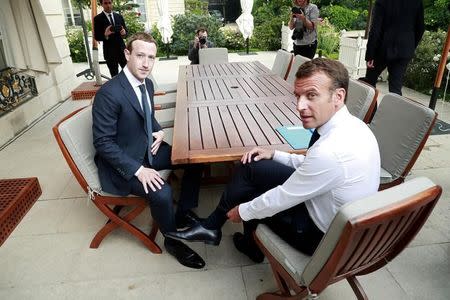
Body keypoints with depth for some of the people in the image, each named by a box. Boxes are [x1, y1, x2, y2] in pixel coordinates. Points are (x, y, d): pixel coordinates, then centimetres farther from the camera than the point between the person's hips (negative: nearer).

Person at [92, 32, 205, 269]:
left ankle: (184, 212, 19)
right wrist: (138, 169, -28)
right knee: (161, 193, -28)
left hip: (148, 149, 8)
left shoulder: (147, 83, 1)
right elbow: (103, 143, -22)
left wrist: (158, 131, -3)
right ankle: (172, 240, 3)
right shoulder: (108, 94, -24)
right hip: (123, 161, -8)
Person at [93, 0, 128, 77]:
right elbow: (96, 37, -4)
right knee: (115, 76, 3)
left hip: (122, 50, 3)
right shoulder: (98, 19, -3)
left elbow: (126, 31, 12)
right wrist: (105, 35, -26)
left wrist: (124, 32, -13)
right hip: (109, 52, -3)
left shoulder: (119, 16, 9)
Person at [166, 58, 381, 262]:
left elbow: (281, 199, -22)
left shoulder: (330, 152, -35)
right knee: (251, 166, 4)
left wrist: (243, 211, -5)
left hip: (323, 235, -7)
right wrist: (274, 155, 3)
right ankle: (251, 243, 21)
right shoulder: (352, 124, -6)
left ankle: (212, 227, 26)